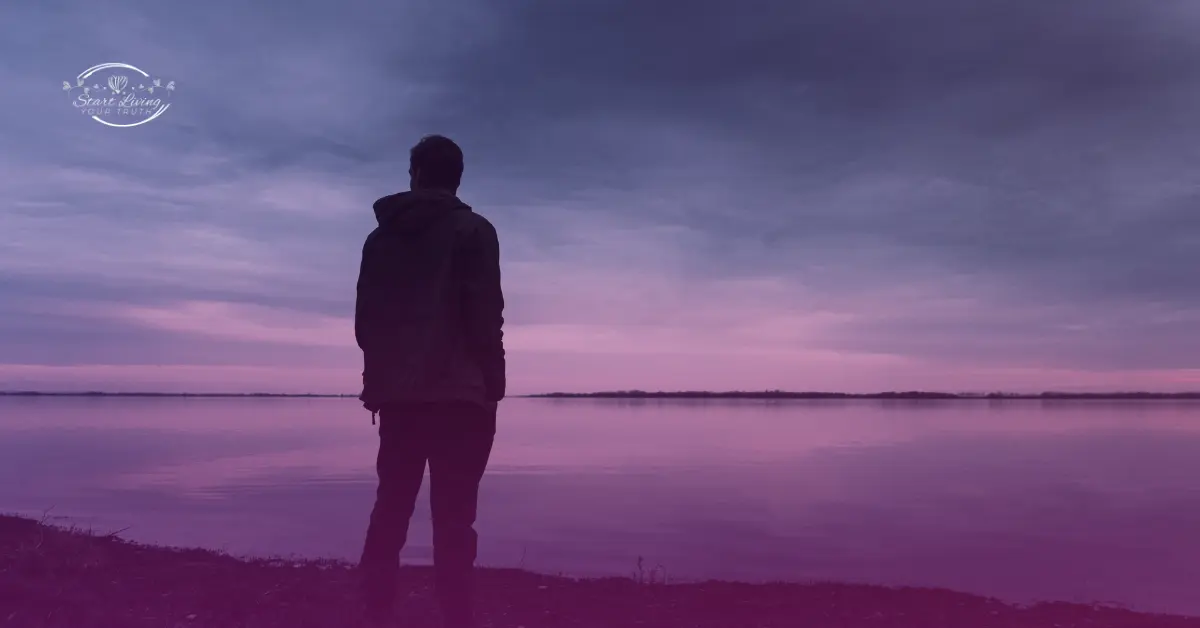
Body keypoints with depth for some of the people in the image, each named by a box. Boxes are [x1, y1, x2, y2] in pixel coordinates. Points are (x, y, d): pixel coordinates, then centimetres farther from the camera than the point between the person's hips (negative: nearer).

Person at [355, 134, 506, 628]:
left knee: (390, 511, 11)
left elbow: (364, 319, 14)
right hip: (459, 394, -5)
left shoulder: (380, 237, 14)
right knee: (453, 518, -5)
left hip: (396, 394, 5)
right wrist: (494, 383, -2)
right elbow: (485, 315, -9)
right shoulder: (472, 230, -1)